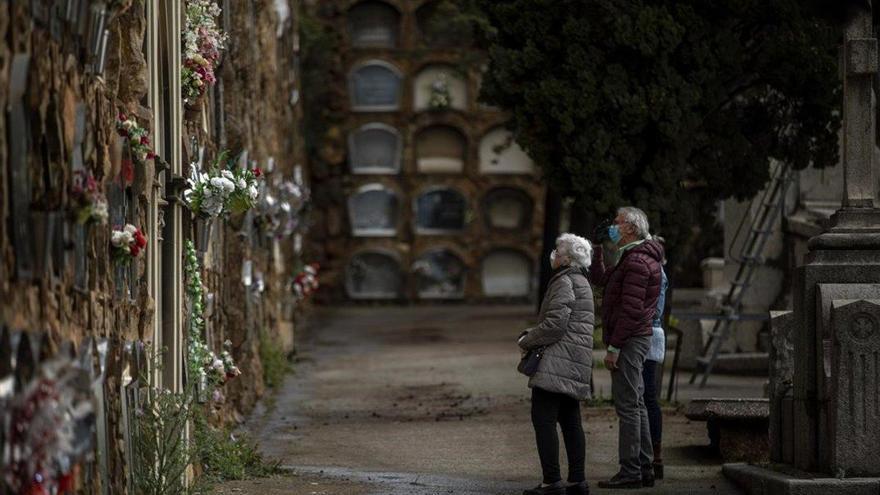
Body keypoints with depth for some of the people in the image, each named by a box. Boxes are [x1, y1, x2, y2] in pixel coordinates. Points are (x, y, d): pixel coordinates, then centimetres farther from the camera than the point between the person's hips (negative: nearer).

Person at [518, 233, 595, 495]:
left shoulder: (565, 282, -11)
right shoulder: (581, 282, 21)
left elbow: (555, 323, -19)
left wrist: (527, 342, -5)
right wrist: (532, 333, 15)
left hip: (558, 362, -11)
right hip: (576, 364, 11)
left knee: (543, 419, -11)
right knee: (570, 422, 13)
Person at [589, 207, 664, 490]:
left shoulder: (636, 261, -16)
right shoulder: (631, 257, 18)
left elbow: (631, 310, -21)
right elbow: (599, 278, 26)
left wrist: (614, 347, -21)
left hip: (629, 340, -11)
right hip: (635, 339, 11)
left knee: (627, 405, -9)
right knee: (635, 405, 12)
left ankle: (630, 472, -9)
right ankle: (644, 469, 16)